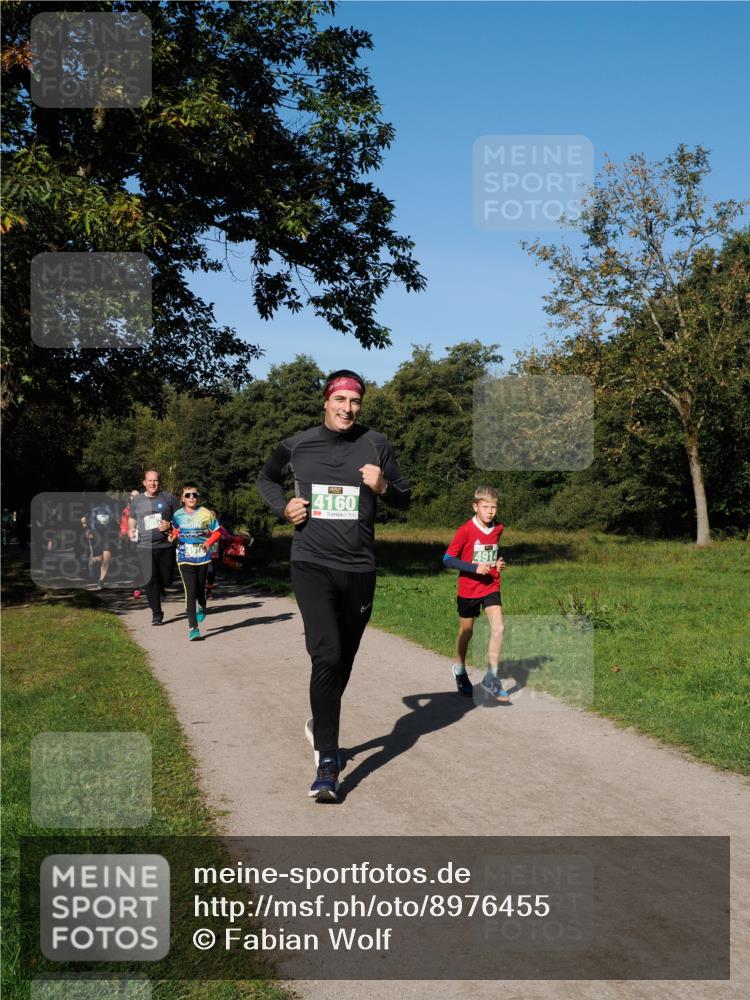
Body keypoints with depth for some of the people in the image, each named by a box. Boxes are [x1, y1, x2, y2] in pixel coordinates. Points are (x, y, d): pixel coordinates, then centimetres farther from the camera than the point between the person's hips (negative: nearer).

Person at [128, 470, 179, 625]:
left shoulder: (169, 498, 2)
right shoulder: (137, 501, 9)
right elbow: (132, 518, 26)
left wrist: (170, 525, -11)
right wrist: (131, 530, 10)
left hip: (166, 546, 0)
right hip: (144, 547, 0)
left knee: (167, 579, 7)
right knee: (150, 581, -6)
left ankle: (160, 588, 44)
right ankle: (156, 614, 5)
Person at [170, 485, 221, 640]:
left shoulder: (206, 514, -2)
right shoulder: (177, 515, 3)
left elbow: (217, 532, 4)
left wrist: (208, 542, -13)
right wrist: (173, 536, -7)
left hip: (202, 556, 1)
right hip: (185, 558, -1)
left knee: (200, 589, 14)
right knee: (190, 591, -11)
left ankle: (201, 608, 50)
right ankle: (193, 627, -11)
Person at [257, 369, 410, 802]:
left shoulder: (375, 444, 3)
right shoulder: (298, 445, 2)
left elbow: (405, 498, 9)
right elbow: (267, 478, 21)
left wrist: (384, 487, -13)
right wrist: (283, 506, 1)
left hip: (359, 570, 3)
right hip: (313, 566, -2)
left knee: (344, 661, 15)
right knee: (327, 656, -19)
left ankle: (321, 726, 43)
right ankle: (327, 764, -15)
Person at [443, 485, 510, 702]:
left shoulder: (498, 529, 0)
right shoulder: (465, 531, -16)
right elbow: (448, 559, -15)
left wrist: (499, 563, -1)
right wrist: (475, 567, -23)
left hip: (491, 587, 3)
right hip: (468, 589, -3)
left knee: (498, 629, -13)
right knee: (466, 633, 12)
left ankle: (491, 678, -4)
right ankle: (460, 672, 35)